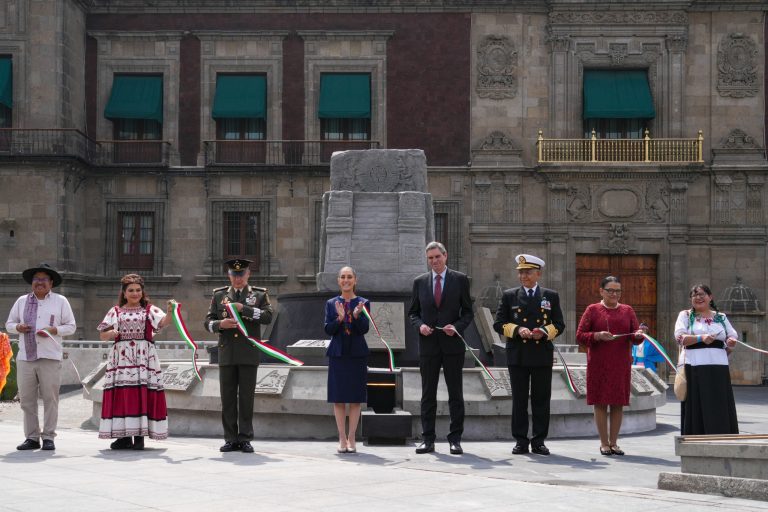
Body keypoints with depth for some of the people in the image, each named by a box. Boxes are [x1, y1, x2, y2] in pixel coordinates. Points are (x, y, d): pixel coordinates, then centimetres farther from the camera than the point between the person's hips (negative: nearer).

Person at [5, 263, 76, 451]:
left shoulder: (60, 301, 9)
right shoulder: (22, 301, 16)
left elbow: (71, 326, 8)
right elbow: (9, 324, 19)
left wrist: (53, 330, -9)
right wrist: (18, 327, -4)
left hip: (50, 358, -2)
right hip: (25, 357, 3)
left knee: (50, 398, -4)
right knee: (26, 399, 1)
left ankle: (49, 437, 2)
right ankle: (31, 437, 8)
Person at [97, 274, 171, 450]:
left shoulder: (149, 310, 10)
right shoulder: (115, 311, 15)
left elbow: (163, 322, -10)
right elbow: (102, 335, 11)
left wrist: (170, 312, -31)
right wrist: (111, 333, -11)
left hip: (144, 357, -2)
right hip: (121, 356, 2)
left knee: (143, 394, -8)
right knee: (121, 394, -3)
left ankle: (140, 435, -4)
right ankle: (124, 436, 2)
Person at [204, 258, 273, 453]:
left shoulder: (259, 295, 8)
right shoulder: (219, 295, 13)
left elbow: (268, 316, -7)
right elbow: (208, 321, 10)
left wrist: (244, 308, -15)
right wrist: (221, 324, -12)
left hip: (249, 354, -2)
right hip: (226, 354, 2)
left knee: (246, 398, 0)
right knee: (227, 398, 2)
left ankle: (245, 439, 5)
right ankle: (231, 439, 8)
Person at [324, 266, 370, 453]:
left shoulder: (363, 303, 3)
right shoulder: (331, 304, 7)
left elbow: (365, 328, -7)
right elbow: (328, 330, -1)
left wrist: (357, 316, -25)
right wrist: (339, 318, -19)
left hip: (357, 354, -1)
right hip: (338, 354, 1)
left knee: (355, 399, 2)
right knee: (338, 399, 2)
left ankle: (351, 438, 9)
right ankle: (342, 438, 10)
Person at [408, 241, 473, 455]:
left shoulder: (460, 280, 3)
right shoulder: (420, 282, 9)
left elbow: (468, 312, 4)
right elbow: (413, 312, 12)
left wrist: (457, 327, -14)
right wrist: (420, 325, -8)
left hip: (452, 344, -2)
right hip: (428, 345, 2)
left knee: (456, 394, 2)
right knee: (428, 395, 4)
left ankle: (455, 439, 8)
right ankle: (428, 440, 9)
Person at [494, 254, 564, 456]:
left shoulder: (551, 296, 10)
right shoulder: (509, 296, 9)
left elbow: (559, 325, 8)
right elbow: (499, 323, 4)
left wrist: (545, 331, -12)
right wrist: (517, 330, -13)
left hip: (542, 355, 0)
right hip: (517, 355, 0)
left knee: (541, 400, 3)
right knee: (519, 400, 2)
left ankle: (539, 441, 10)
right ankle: (520, 441, 8)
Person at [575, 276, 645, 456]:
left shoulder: (627, 311, 12)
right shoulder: (592, 310, 4)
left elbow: (636, 337, 8)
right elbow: (580, 336, 0)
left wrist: (638, 335, -15)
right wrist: (598, 336, -16)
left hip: (621, 365, 2)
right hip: (599, 365, -2)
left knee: (618, 403, 3)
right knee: (600, 403, -1)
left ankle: (614, 442, 11)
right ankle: (604, 443, 6)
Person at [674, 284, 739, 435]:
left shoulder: (721, 317, 17)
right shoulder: (686, 315, 8)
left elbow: (733, 336, 17)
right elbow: (679, 336, -6)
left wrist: (731, 342, -7)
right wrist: (700, 338, -21)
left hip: (718, 368, 3)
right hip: (695, 368, -3)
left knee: (721, 409, -1)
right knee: (698, 408, -5)